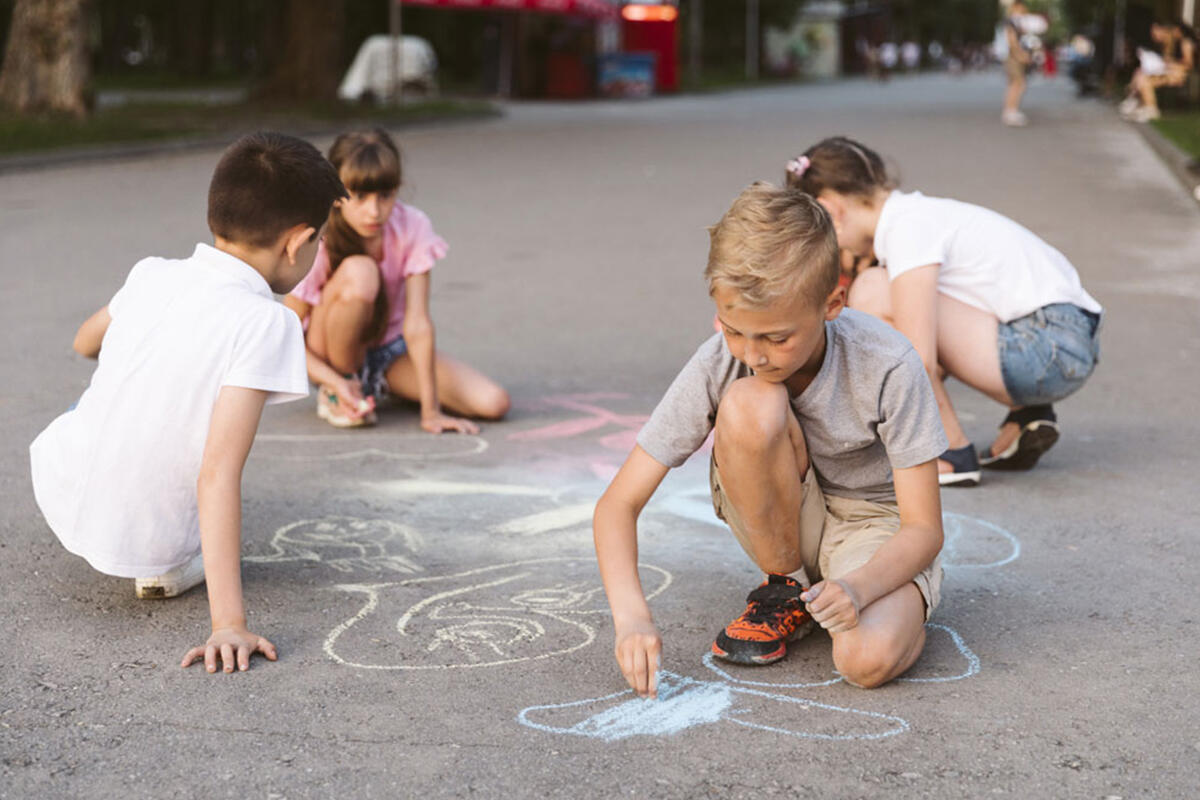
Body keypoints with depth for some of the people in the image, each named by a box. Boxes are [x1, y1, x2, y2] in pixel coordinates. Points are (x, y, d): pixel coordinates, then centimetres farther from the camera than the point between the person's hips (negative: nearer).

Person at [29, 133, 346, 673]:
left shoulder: (152, 275, -5)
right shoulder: (265, 324, -22)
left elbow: (84, 343, 18)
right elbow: (219, 474, -29)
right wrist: (229, 623, -31)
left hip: (56, 491, 5)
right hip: (145, 544, -4)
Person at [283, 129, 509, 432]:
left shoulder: (413, 227, -19)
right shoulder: (318, 244, -24)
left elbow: (417, 324, -23)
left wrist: (430, 410, -26)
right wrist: (336, 382, -33)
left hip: (390, 349, 4)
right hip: (331, 357, -4)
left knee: (494, 403, -16)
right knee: (358, 272, -34)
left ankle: (377, 383, 11)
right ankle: (333, 395, -12)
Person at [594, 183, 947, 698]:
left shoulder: (887, 368, -26)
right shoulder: (718, 366, -21)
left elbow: (923, 529, -22)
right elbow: (618, 504, -18)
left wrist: (857, 588, -43)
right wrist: (632, 617, -35)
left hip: (878, 525, -3)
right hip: (785, 521, 3)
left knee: (869, 659, -38)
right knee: (749, 404, -31)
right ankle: (786, 588, -8)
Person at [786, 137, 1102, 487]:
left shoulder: (907, 229, -13)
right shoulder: (915, 212, 16)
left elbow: (919, 363, -20)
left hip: (1051, 349, -10)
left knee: (873, 293, -13)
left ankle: (951, 455, -7)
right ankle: (1025, 417, 14)